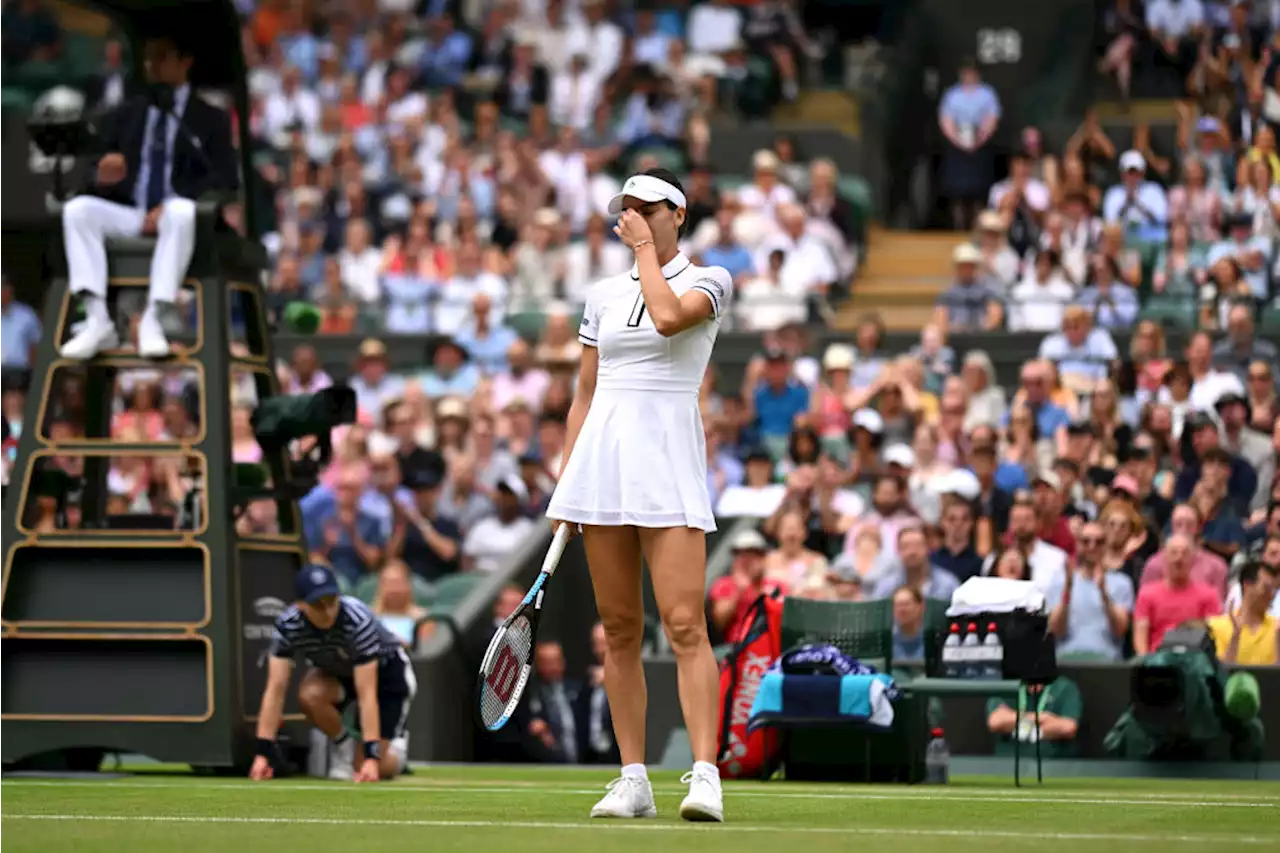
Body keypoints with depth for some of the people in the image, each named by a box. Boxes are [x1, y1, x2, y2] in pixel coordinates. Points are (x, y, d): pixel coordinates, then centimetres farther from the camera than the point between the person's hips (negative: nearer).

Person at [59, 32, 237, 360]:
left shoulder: (210, 119, 10)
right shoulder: (127, 114, 19)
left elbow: (225, 180, -2)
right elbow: (105, 171, 13)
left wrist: (170, 205, -17)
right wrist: (103, 176, -14)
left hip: (174, 213, -3)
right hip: (128, 215, 3)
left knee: (181, 211, -39)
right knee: (77, 208, -26)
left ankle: (153, 320, -40)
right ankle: (97, 321, -34)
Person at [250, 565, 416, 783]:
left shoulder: (358, 620, -36)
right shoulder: (287, 625, -26)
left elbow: (366, 695, -38)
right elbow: (275, 690, -27)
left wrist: (371, 758, -43)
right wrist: (262, 754, -33)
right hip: (337, 672, 4)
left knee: (378, 769, -16)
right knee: (310, 694, -32)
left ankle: (394, 749, 21)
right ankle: (346, 749, -4)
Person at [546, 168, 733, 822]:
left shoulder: (709, 280, 4)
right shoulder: (603, 296, 17)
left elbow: (669, 316, -19)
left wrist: (646, 246, -5)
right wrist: (564, 484, 13)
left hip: (668, 460, -5)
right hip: (600, 459, 5)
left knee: (685, 626, -14)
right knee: (619, 632, 4)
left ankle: (705, 776, -19)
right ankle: (633, 780, 7)